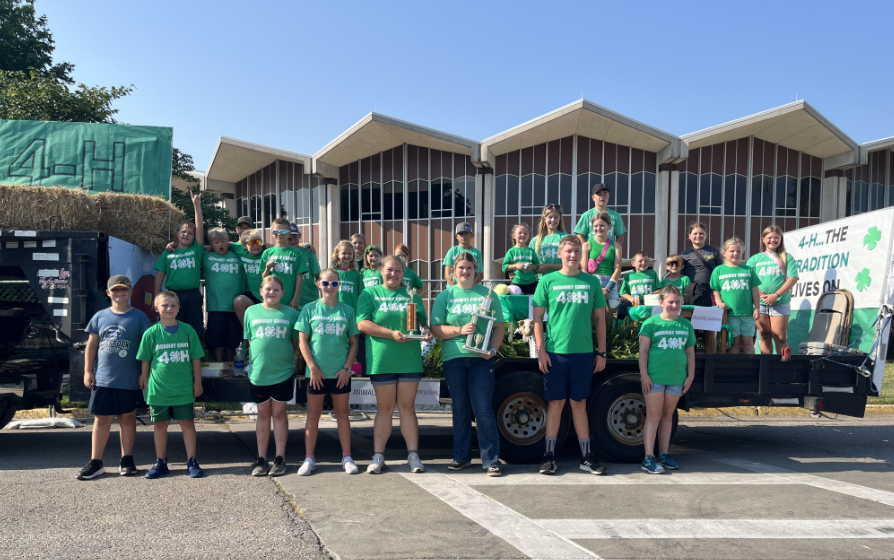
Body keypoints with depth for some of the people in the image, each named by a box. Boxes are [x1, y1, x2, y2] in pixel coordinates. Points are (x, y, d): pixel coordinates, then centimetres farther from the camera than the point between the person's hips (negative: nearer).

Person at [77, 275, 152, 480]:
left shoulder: (139, 317, 0)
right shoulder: (100, 317, 7)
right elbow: (91, 345, 11)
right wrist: (87, 371, 5)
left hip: (129, 380, -2)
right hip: (103, 378, 2)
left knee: (127, 417, 8)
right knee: (102, 418, 7)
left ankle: (126, 460, 17)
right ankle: (95, 462, 14)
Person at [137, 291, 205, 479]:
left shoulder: (187, 330, -1)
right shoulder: (151, 333, -2)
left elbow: (196, 358, 4)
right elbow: (145, 361, 7)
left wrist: (197, 382, 4)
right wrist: (145, 382, 8)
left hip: (184, 388, 0)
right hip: (159, 388, 0)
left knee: (187, 423, 3)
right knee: (161, 425, 11)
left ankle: (192, 461, 11)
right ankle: (161, 462, 22)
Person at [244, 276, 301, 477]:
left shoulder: (290, 313, 1)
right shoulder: (251, 312, 5)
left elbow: (296, 342, 6)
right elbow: (250, 340, 11)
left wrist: (289, 358, -3)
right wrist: (256, 360, 3)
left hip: (283, 372, -2)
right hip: (258, 372, 2)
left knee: (279, 413, 5)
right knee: (263, 414, 10)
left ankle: (280, 459, 12)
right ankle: (261, 459, 17)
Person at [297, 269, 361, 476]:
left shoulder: (347, 311, 3)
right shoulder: (310, 309, 1)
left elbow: (354, 342, 5)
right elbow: (303, 341, -1)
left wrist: (347, 367, -5)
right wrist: (313, 367, -9)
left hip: (340, 373, 1)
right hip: (316, 372, 0)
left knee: (342, 413, 8)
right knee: (313, 414, 7)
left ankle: (347, 457, 15)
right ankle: (309, 459, 15)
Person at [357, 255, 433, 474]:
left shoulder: (412, 296, 16)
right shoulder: (369, 294, 6)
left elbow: (422, 322, 18)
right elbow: (362, 324, -7)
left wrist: (426, 331, -7)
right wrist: (392, 334, -16)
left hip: (410, 360, 2)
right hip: (382, 361, -2)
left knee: (407, 407, 6)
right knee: (384, 409, 4)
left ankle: (413, 455, 11)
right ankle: (378, 456, 12)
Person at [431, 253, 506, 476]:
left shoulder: (487, 294, 8)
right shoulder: (445, 296, 9)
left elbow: (499, 327, 8)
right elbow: (436, 328, 2)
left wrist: (493, 349, -8)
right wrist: (460, 330, -12)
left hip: (481, 358, -1)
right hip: (453, 358, 1)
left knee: (483, 408, -5)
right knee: (460, 409, 10)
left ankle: (491, 461, 1)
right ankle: (461, 456, 21)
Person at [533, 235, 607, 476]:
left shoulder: (592, 282, 6)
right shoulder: (548, 281, 1)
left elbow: (599, 319, 10)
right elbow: (537, 318, 2)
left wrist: (602, 353, 6)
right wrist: (541, 350, -6)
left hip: (583, 353, 1)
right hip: (555, 352, -1)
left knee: (579, 403, 9)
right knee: (556, 403, 4)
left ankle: (587, 456, 16)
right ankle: (549, 456, 13)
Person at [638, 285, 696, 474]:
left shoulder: (686, 325, 11)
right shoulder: (651, 323, -2)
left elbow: (690, 352, 15)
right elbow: (643, 350, -5)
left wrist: (690, 376, 9)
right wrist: (644, 374, -11)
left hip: (676, 378, 4)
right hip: (654, 377, -4)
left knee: (668, 416, 13)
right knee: (653, 416, -3)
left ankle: (663, 455, 22)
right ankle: (648, 458, -2)